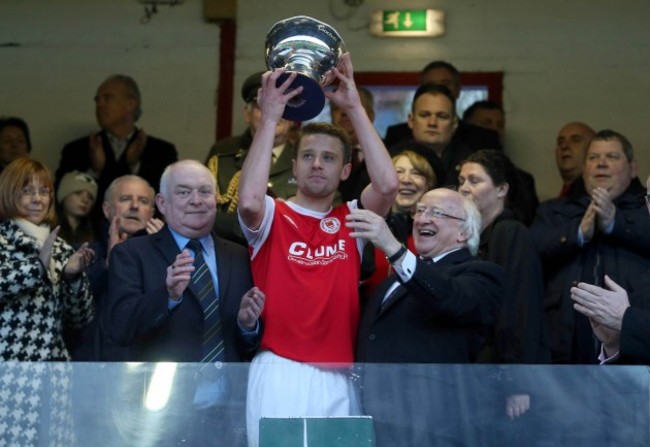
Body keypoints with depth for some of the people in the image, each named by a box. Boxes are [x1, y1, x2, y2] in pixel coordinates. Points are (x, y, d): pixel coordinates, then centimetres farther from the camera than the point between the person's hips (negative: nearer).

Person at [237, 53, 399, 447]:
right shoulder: (271, 216, 4)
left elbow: (388, 184, -7)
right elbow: (249, 200, -20)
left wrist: (355, 108, -7)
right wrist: (269, 119, -15)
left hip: (338, 379, 3)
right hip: (280, 373, -3)